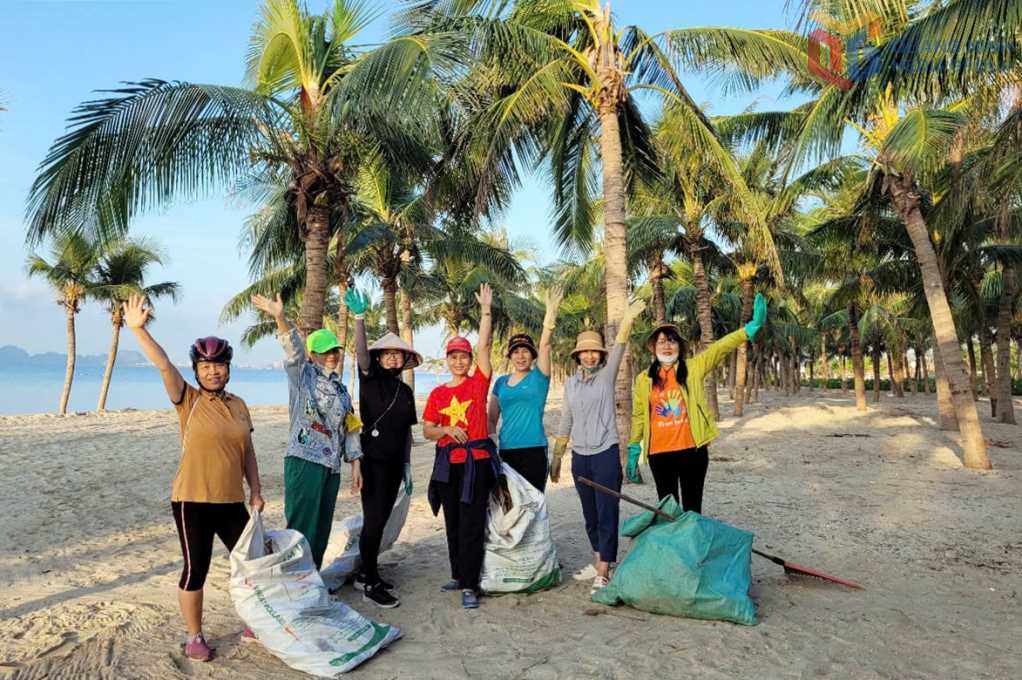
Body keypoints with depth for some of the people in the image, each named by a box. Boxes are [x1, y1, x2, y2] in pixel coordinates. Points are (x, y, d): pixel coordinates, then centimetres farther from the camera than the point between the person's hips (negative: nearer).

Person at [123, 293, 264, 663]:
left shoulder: (238, 405, 7)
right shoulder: (188, 400, -6)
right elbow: (164, 366, -21)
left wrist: (255, 490, 9)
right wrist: (138, 329, -34)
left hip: (231, 501, 5)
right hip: (193, 501, -5)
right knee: (195, 569, 4)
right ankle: (194, 637, 23)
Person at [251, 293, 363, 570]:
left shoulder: (340, 388, 19)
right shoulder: (303, 373, 1)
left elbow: (349, 428, 20)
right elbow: (294, 348, -19)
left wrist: (355, 463, 14)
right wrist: (280, 318, -37)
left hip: (331, 465, 7)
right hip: (305, 460, -7)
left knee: (321, 529, 12)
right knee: (302, 528, -8)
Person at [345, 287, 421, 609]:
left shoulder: (405, 391, 10)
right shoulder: (371, 378, -5)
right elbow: (361, 354, -25)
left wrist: (408, 467, 12)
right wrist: (359, 318, -40)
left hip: (394, 463, 6)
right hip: (372, 460, -6)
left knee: (380, 520, 13)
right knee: (373, 520, -4)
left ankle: (365, 573, 27)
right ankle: (371, 585, 5)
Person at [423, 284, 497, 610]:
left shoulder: (478, 382, 2)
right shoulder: (437, 393, 10)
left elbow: (484, 346, -7)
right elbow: (426, 430, 9)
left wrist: (486, 310, -10)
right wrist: (447, 430, -10)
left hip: (476, 460, -4)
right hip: (447, 463, 4)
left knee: (472, 524, -5)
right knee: (453, 524, 13)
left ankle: (469, 585, -1)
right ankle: (458, 574, 28)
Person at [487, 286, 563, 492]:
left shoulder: (538, 377, 0)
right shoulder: (501, 382, 11)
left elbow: (545, 343, -14)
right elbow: (492, 419, 15)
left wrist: (551, 310, -24)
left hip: (533, 450, -4)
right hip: (506, 451, 4)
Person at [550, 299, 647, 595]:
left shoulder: (606, 375, -1)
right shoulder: (570, 383, 9)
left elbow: (619, 346, -15)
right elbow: (565, 422, 14)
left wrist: (629, 316, -28)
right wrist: (556, 457, 15)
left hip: (606, 454, -4)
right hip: (580, 457, 5)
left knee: (607, 512, -6)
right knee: (589, 513, 13)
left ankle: (603, 572, -4)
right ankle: (598, 560, 28)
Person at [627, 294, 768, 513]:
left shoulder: (693, 368, 1)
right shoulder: (643, 380, 3)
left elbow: (721, 347, -9)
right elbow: (638, 418, 7)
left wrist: (752, 326, -20)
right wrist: (633, 453, 7)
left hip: (692, 450, -1)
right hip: (659, 454, 1)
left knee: (692, 508, 10)